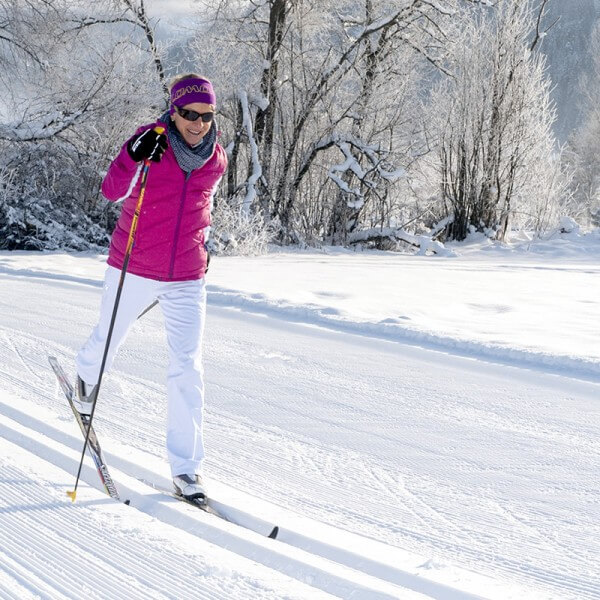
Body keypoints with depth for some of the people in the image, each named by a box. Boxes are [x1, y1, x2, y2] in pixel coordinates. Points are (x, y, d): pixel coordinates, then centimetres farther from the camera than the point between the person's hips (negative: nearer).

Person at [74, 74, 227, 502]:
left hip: (187, 279, 2)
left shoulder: (216, 159, 1)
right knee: (110, 338, 21)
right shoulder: (150, 142, -12)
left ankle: (186, 466, -2)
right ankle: (88, 375, 58)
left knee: (188, 367, -6)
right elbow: (112, 192, -22)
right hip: (133, 270, -2)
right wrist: (135, 158, -39)